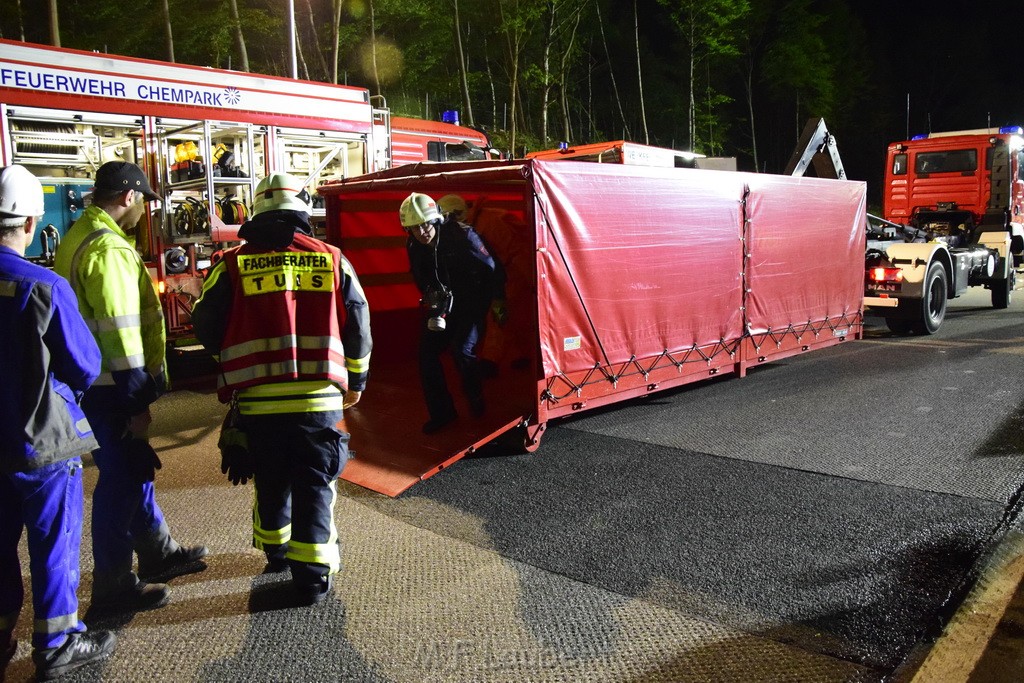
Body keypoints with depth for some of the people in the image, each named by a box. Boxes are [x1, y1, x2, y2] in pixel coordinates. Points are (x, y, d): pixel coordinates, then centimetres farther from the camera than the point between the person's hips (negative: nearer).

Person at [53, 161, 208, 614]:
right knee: (121, 480, 0)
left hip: (96, 382, 10)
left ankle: (158, 553, 35)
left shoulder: (81, 236, 14)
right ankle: (113, 586, 13)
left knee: (134, 469, 20)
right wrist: (136, 402, -18)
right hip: (111, 389, -10)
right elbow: (119, 331, -23)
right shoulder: (109, 248, -20)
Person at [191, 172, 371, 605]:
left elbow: (208, 330, 3)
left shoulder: (234, 265, -1)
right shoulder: (332, 260, 1)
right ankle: (312, 574, 7)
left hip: (258, 400, 1)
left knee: (271, 481, 20)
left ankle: (275, 550, 39)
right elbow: (358, 328, 5)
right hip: (321, 398, -1)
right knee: (315, 486, 7)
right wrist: (355, 381, 19)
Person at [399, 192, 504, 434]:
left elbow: (491, 268, -14)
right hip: (442, 304, 5)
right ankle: (441, 413, 7)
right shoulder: (414, 246, -8)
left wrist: (498, 300, -4)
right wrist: (431, 298, -8)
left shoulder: (462, 236, -25)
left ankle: (475, 400, 9)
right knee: (427, 352, -5)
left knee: (461, 349, -20)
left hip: (471, 302, -5)